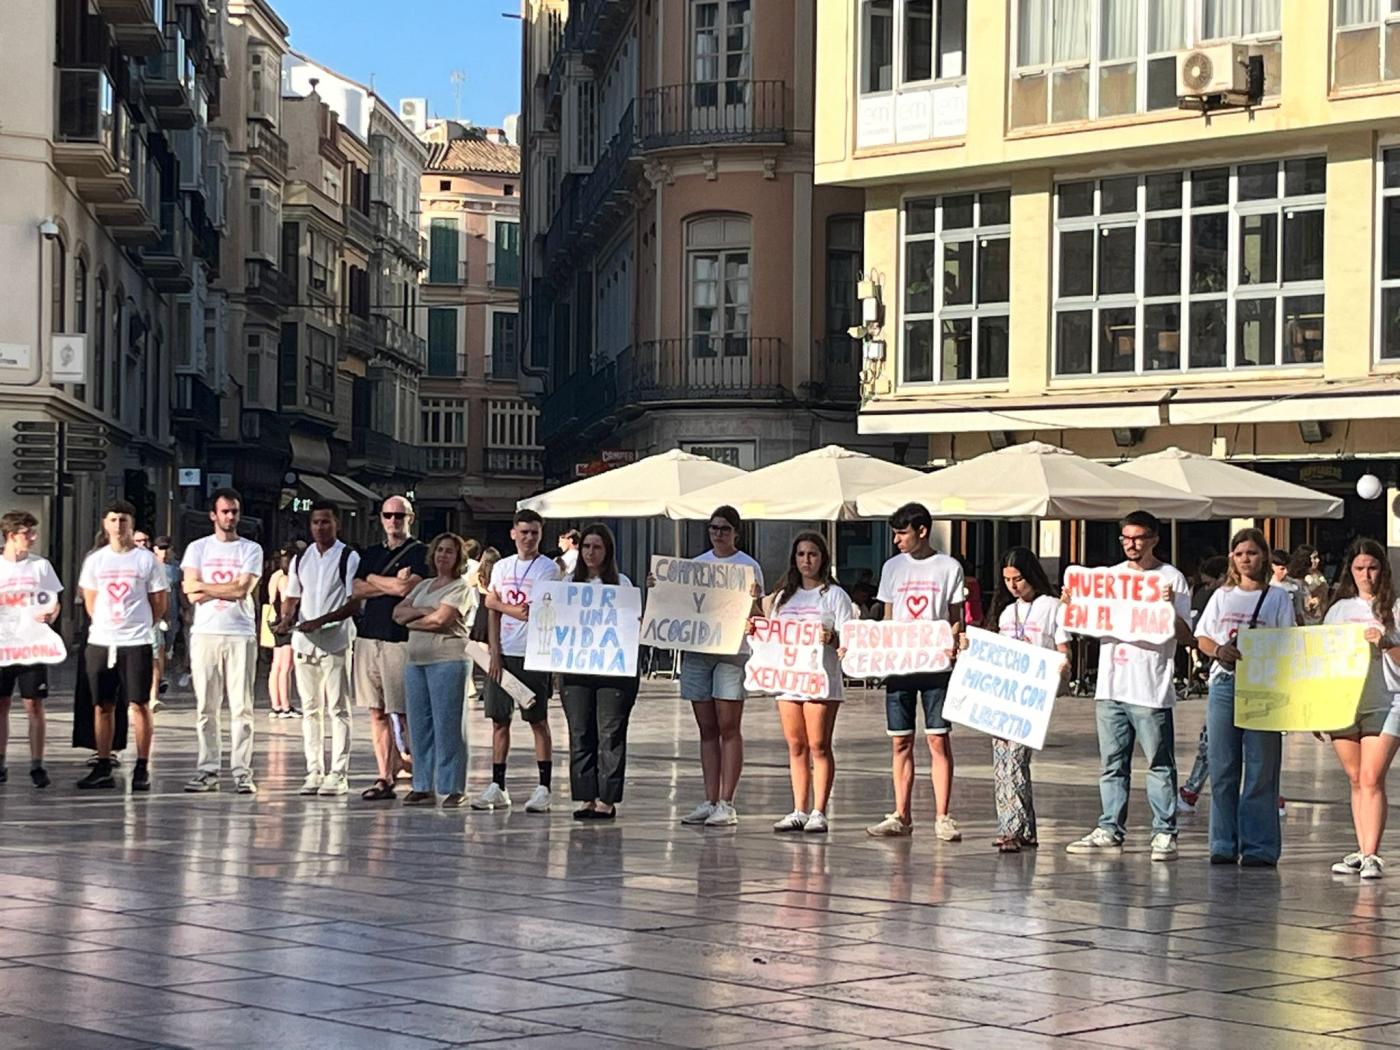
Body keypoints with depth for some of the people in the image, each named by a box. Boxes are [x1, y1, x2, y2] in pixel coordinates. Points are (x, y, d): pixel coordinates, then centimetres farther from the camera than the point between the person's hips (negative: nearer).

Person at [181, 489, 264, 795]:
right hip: (205, 633, 1)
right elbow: (192, 592, -2)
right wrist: (229, 589, -6)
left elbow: (243, 589, -7)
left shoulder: (250, 550, 7)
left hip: (241, 635, -1)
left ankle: (242, 771, -1)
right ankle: (207, 770, 7)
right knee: (205, 707, 3)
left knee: (241, 706, -3)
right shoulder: (198, 548, 10)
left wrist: (205, 587, -3)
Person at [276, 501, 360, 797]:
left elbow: (355, 603, -9)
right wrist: (286, 618, -2)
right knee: (310, 709, 8)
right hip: (303, 642, 5)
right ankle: (314, 771, 14)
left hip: (335, 642, -5)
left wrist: (321, 620, -19)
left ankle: (338, 773, -1)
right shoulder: (300, 559, 14)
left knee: (338, 709, -3)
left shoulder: (349, 558, -3)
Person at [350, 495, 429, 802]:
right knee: (377, 712, 5)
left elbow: (406, 588, -14)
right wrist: (393, 584, -5)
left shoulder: (420, 553, 0)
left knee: (404, 712, -7)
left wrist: (374, 579, 1)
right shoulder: (371, 554, 18)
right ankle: (384, 777, 7)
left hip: (401, 640, -6)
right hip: (369, 636, 6)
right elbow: (356, 591, 5)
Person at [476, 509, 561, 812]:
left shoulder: (548, 568, -3)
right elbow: (493, 613, 10)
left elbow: (532, 613, -11)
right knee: (499, 720, 5)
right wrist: (494, 652, 0)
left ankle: (543, 788, 0)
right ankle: (497, 787, 10)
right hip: (503, 653, 5)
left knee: (538, 721, -1)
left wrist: (498, 602, 2)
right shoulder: (501, 567, 12)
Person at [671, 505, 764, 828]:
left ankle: (726, 804, -5)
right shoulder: (696, 564, 15)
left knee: (729, 728, -5)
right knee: (707, 729, 7)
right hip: (696, 650, 5)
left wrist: (753, 599, -22)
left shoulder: (748, 566, 2)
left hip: (731, 651, -5)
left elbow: (757, 617, -2)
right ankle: (709, 802, 9)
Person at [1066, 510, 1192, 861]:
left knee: (1160, 764, -2)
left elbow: (1186, 635, -5)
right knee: (1112, 764, 9)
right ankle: (1110, 830, 14)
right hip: (1111, 686, 5)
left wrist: (1170, 607, -22)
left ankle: (1164, 833, 1)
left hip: (1152, 690, -5)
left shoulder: (1171, 579, -1)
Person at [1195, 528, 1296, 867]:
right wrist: (1219, 650, -8)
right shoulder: (1223, 596, 16)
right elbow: (1202, 637, 13)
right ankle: (1224, 845, 9)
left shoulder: (1278, 596, 7)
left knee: (1261, 769, -4)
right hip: (1224, 683, 3)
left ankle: (1259, 847, -1)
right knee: (1222, 767, 3)